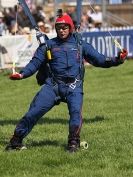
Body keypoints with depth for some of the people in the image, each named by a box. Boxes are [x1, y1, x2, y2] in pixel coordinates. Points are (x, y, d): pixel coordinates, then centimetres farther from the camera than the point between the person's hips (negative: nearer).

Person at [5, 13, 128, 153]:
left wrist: (117, 60, 0)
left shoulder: (80, 45, 15)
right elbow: (35, 63, 9)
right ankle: (16, 140, -1)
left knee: (76, 110, -25)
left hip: (73, 86, 0)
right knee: (34, 111, -9)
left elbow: (99, 60, 14)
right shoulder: (49, 45, 14)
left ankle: (73, 143, -15)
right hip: (52, 85, 0)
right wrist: (22, 74, -7)